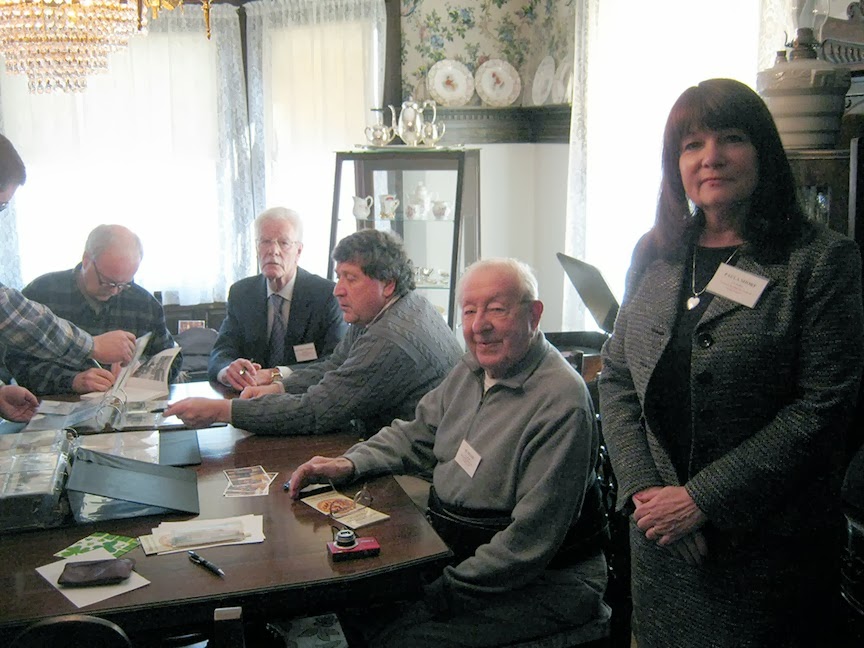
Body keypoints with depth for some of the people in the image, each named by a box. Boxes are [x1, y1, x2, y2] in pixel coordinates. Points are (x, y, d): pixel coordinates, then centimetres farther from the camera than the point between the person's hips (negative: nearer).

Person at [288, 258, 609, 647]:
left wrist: (444, 591, -20)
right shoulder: (472, 369, 6)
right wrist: (349, 464, 1)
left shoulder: (562, 400, -22)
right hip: (447, 549, 8)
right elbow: (416, 436, 18)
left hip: (538, 583, -7)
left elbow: (528, 543, -23)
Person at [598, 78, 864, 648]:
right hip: (659, 534, 4)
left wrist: (704, 499, -17)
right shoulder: (654, 254, 5)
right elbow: (616, 377, 6)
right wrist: (643, 488, -8)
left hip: (767, 543, -4)